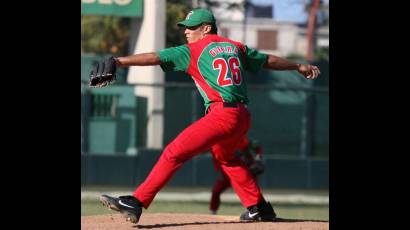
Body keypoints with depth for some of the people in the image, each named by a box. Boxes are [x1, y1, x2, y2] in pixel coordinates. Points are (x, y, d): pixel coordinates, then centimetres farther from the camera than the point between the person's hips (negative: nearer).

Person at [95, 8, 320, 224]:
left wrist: (118, 61, -13)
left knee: (174, 153, -11)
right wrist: (299, 66, 45)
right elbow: (269, 60, 30)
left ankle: (136, 202, -21)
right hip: (243, 116, 8)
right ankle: (258, 208, 34)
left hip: (222, 115, -8)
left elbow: (155, 57, -8)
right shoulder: (235, 47, 19)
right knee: (225, 158, 33)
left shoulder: (193, 50, 1)